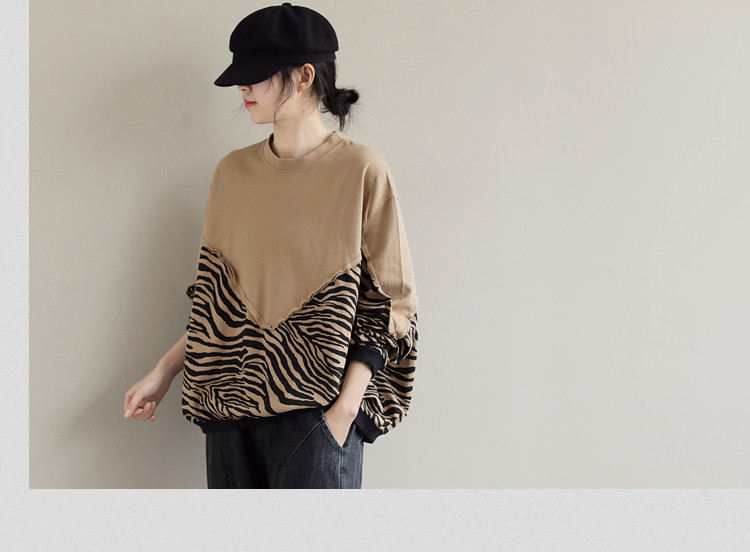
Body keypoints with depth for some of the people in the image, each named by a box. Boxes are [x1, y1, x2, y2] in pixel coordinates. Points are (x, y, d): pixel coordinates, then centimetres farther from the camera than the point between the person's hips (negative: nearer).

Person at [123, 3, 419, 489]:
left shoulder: (361, 170, -6)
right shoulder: (233, 172, 8)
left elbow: (390, 303, -5)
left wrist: (346, 408, -12)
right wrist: (165, 371, 10)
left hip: (316, 411, -4)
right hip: (232, 402, 4)